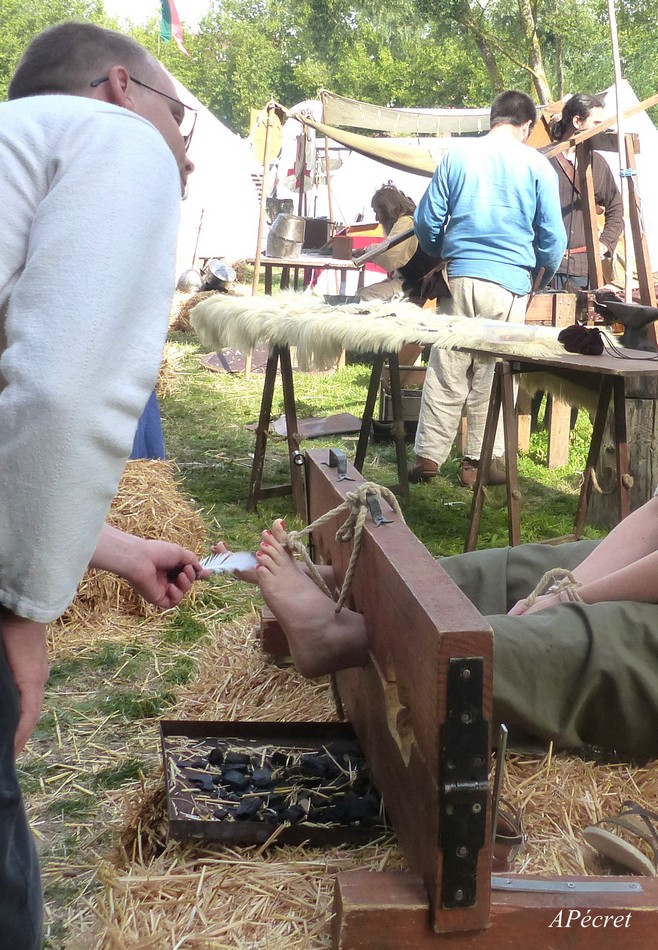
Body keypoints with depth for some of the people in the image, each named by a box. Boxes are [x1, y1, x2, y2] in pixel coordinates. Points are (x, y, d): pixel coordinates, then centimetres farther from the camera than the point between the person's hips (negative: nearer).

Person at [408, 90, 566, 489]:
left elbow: (426, 220, 6)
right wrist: (542, 277, 21)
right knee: (494, 373, 6)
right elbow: (553, 237, 3)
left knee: (446, 370, 6)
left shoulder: (457, 155, 5)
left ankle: (428, 456, 9)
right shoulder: (537, 165, 2)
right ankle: (481, 461, 11)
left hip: (460, 276, 1)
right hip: (509, 282, -1)